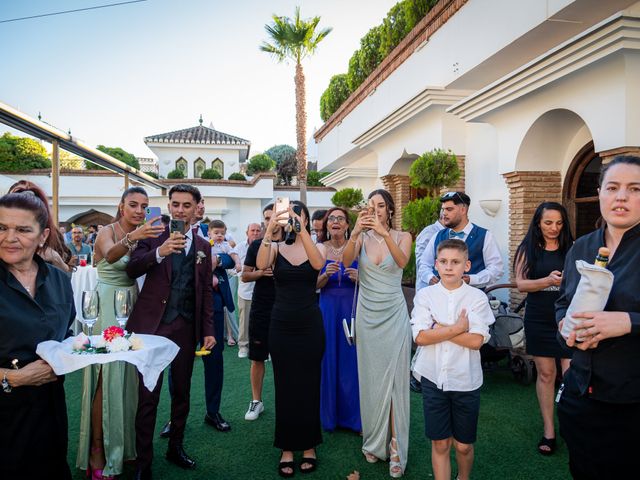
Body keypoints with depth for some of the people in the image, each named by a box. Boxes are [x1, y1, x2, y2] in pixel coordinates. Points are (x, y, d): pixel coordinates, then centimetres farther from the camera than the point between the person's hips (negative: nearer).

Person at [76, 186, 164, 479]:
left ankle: (122, 442, 27)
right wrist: (131, 238, -51)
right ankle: (97, 452, 10)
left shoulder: (142, 236, 9)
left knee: (127, 376, 12)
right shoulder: (107, 232, -9)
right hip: (108, 308, -6)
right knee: (106, 377, -3)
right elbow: (110, 255, -33)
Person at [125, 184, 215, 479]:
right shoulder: (154, 236, 0)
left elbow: (206, 291, 11)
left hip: (186, 327, 4)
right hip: (153, 324, -3)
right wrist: (159, 252, -30)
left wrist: (208, 330, 7)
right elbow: (132, 270, -13)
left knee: (182, 391, 14)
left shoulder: (203, 246, 10)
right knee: (148, 395, 1)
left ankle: (175, 447, 33)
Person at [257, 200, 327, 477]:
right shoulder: (276, 247, 1)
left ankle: (309, 446, 27)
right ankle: (287, 448, 24)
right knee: (284, 386, 9)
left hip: (310, 325, 0)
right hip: (281, 325, 1)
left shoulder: (317, 247, 0)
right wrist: (269, 230, -33)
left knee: (309, 386, 9)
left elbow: (318, 264, -24)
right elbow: (260, 264, -21)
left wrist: (301, 229, -34)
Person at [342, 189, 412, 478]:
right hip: (367, 314, 1)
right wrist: (355, 232, -32)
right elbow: (346, 261, -17)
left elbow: (402, 262, -20)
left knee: (394, 377, 0)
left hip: (394, 314, -1)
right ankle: (373, 441, 25)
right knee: (370, 377, 9)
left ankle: (395, 446, 10)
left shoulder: (402, 237, 0)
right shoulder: (362, 237, 2)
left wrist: (385, 233, -35)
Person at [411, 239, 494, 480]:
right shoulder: (425, 295, -3)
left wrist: (440, 328, -14)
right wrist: (458, 328, -15)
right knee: (440, 444, 9)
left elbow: (476, 341, -14)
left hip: (466, 380, 0)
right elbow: (420, 337, -13)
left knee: (464, 445, 15)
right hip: (433, 378, 0)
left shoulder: (477, 297, -6)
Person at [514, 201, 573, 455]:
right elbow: (521, 283, -4)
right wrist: (548, 280, -20)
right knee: (545, 374, 9)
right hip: (539, 320, 0)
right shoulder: (528, 249, 3)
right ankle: (548, 431, 20)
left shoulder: (571, 249, 4)